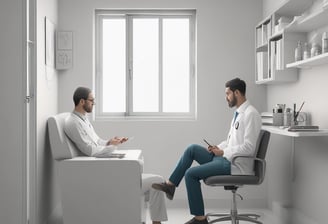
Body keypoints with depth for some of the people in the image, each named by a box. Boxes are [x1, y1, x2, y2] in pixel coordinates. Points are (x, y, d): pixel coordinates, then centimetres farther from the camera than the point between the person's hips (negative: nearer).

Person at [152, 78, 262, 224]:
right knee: (192, 149, 3)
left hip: (236, 164, -9)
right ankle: (171, 184, 9)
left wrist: (223, 152, -16)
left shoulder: (250, 114, -17)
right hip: (227, 157, 9)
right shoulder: (239, 113, 14)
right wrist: (217, 148, 2)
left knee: (191, 173, -13)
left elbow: (248, 147, -23)